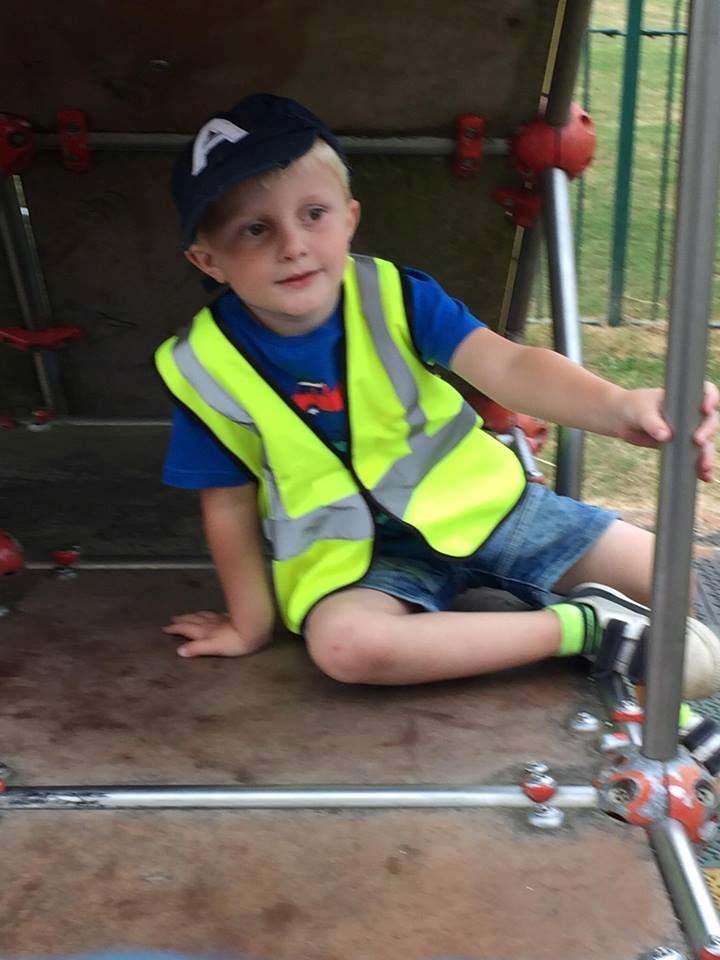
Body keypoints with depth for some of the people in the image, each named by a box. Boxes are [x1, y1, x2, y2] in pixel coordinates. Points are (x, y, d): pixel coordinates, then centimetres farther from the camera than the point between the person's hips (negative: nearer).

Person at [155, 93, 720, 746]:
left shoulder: (395, 296, -13)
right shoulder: (205, 367, -14)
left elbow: (506, 366, -28)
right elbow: (230, 508, -5)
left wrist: (619, 407, -46)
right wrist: (250, 623, 2)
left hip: (481, 503, 1)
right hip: (354, 556, 0)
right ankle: (584, 627, -22)